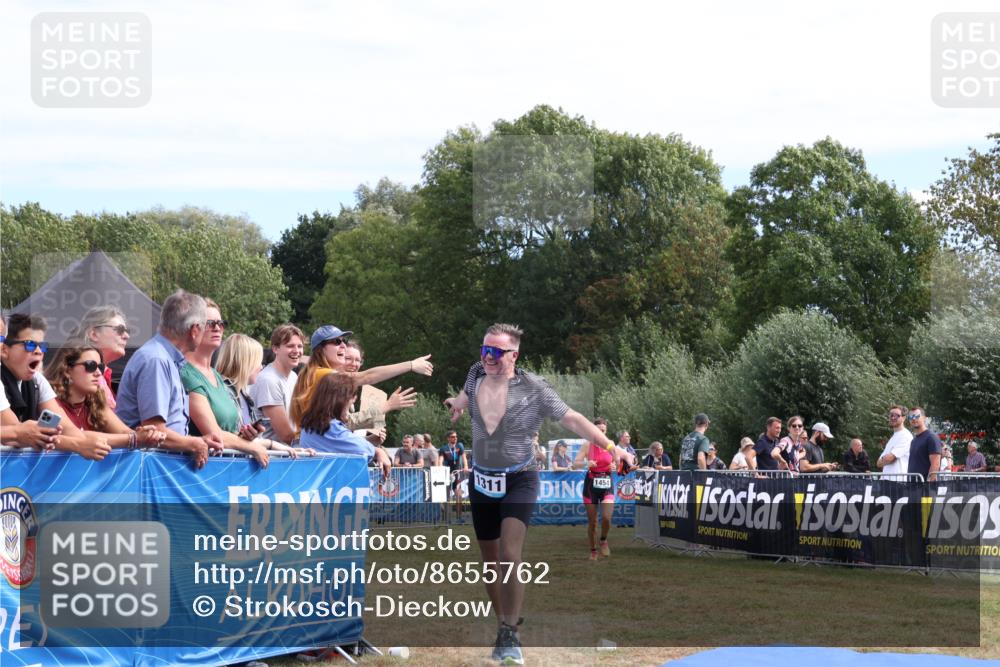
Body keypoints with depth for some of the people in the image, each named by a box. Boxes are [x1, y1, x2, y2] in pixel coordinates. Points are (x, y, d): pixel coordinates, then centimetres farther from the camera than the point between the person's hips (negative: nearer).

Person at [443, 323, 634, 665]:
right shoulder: (476, 374, -4)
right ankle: (505, 626, 28)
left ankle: (509, 636, -11)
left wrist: (610, 446, -19)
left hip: (518, 481, -5)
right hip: (482, 480, 5)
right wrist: (458, 402, 12)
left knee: (509, 557, -21)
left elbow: (572, 419, -14)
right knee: (490, 560, 12)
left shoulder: (533, 388, -16)